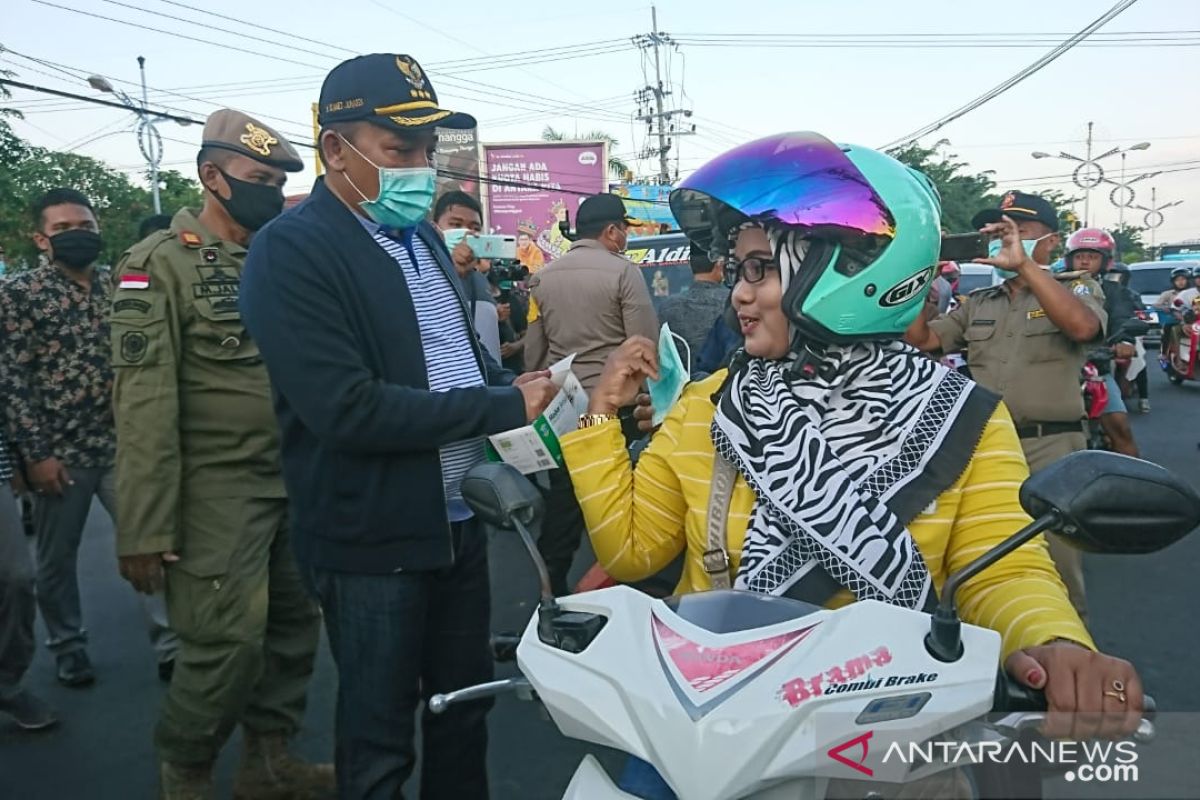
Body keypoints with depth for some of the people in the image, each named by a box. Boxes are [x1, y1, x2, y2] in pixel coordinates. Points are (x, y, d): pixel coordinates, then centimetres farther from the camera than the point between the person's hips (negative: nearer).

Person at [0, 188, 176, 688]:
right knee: (57, 558, 11)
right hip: (60, 450, -2)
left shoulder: (118, 285, 7)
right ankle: (68, 648, 30)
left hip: (124, 442, 3)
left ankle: (172, 645, 8)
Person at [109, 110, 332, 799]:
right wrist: (145, 531, -17)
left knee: (296, 629, 12)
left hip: (296, 484, 6)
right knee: (228, 644, -2)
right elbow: (146, 405, -15)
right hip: (220, 491, -6)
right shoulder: (161, 263, -8)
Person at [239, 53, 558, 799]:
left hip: (459, 518, 8)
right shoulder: (291, 251, -18)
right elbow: (348, 409, -27)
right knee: (380, 738, 10)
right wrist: (502, 408, -21)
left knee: (466, 703, 22)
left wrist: (516, 385, -3)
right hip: (374, 539, -8)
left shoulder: (423, 235, 9)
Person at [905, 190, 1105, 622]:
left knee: (1056, 574, -1)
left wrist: (1025, 264, -23)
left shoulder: (1078, 288, 5)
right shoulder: (976, 303, 17)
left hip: (1050, 449, -4)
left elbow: (1081, 327, -18)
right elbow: (920, 340, 10)